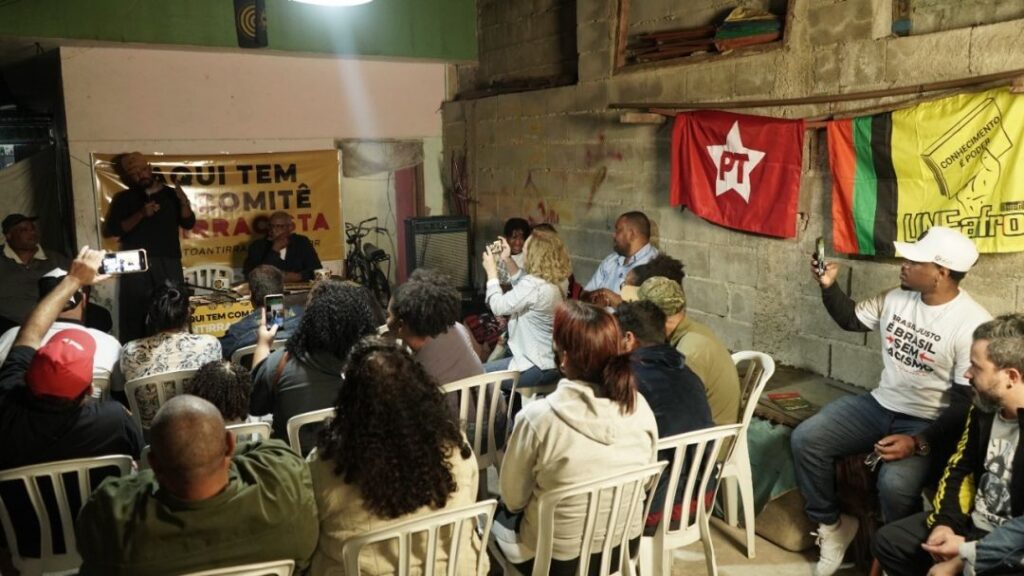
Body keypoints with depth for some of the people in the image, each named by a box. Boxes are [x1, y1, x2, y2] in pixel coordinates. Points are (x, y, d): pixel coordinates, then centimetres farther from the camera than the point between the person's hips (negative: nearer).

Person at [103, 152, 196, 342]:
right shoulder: (124, 199, 9)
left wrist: (183, 202, -12)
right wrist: (141, 214, -13)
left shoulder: (170, 194, 14)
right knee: (135, 315, -6)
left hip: (169, 264, 1)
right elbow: (111, 230, -1)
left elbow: (188, 223, 7)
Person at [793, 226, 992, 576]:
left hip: (929, 424, -6)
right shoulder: (897, 297, 0)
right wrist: (828, 285, 1)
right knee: (805, 439, -10)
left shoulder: (972, 324, -19)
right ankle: (831, 525, 10)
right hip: (880, 406, 6)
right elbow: (852, 320, 18)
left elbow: (966, 403, -19)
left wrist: (918, 442, -28)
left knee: (895, 483, -33)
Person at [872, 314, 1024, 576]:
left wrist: (967, 553, -20)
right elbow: (960, 469, 11)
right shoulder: (984, 407, -1)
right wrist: (945, 522, -3)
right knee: (887, 540, 7)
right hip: (973, 523, 8)